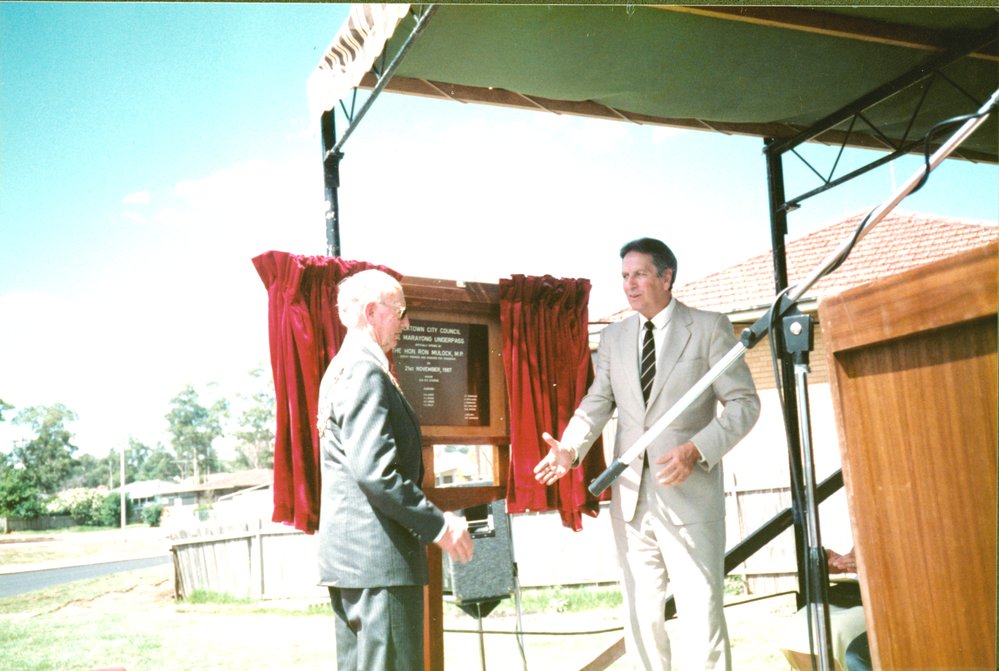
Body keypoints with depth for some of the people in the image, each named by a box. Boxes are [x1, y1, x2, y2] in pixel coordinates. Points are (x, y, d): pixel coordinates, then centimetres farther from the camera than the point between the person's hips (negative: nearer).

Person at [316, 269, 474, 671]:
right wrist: (437, 524, -15)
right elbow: (374, 469, -23)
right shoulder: (366, 370, -14)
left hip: (345, 551, 11)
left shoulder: (340, 369, 18)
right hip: (377, 552, -10)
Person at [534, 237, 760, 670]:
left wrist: (697, 450, -18)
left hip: (689, 494, -4)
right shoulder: (613, 338, 12)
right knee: (641, 615, 11)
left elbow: (744, 403, -4)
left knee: (702, 614, -1)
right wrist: (570, 448, -9)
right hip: (631, 497, 4)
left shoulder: (709, 328, -1)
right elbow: (597, 404, 10)